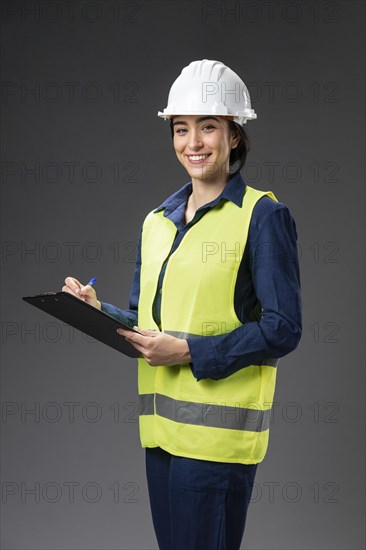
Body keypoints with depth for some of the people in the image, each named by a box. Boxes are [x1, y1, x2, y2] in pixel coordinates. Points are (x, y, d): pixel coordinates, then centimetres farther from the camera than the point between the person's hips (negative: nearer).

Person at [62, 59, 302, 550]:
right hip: (161, 424, 7)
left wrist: (190, 352, -16)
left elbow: (283, 328, -11)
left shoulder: (262, 216, -6)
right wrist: (98, 311, -2)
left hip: (218, 430, -6)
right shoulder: (158, 221, 14)